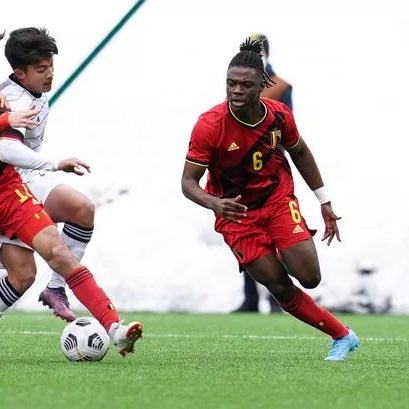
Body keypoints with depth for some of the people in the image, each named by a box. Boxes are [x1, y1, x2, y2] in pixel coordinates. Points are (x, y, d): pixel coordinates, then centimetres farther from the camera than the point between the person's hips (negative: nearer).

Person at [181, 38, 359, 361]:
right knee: (280, 288, -7)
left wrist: (325, 203, 12)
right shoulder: (209, 126, -23)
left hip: (278, 199, 2)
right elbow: (189, 182, -20)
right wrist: (215, 204, -41)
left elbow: (300, 153, 9)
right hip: (235, 212, -2)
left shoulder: (280, 115, -13)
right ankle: (342, 335, 8)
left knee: (310, 278, -14)